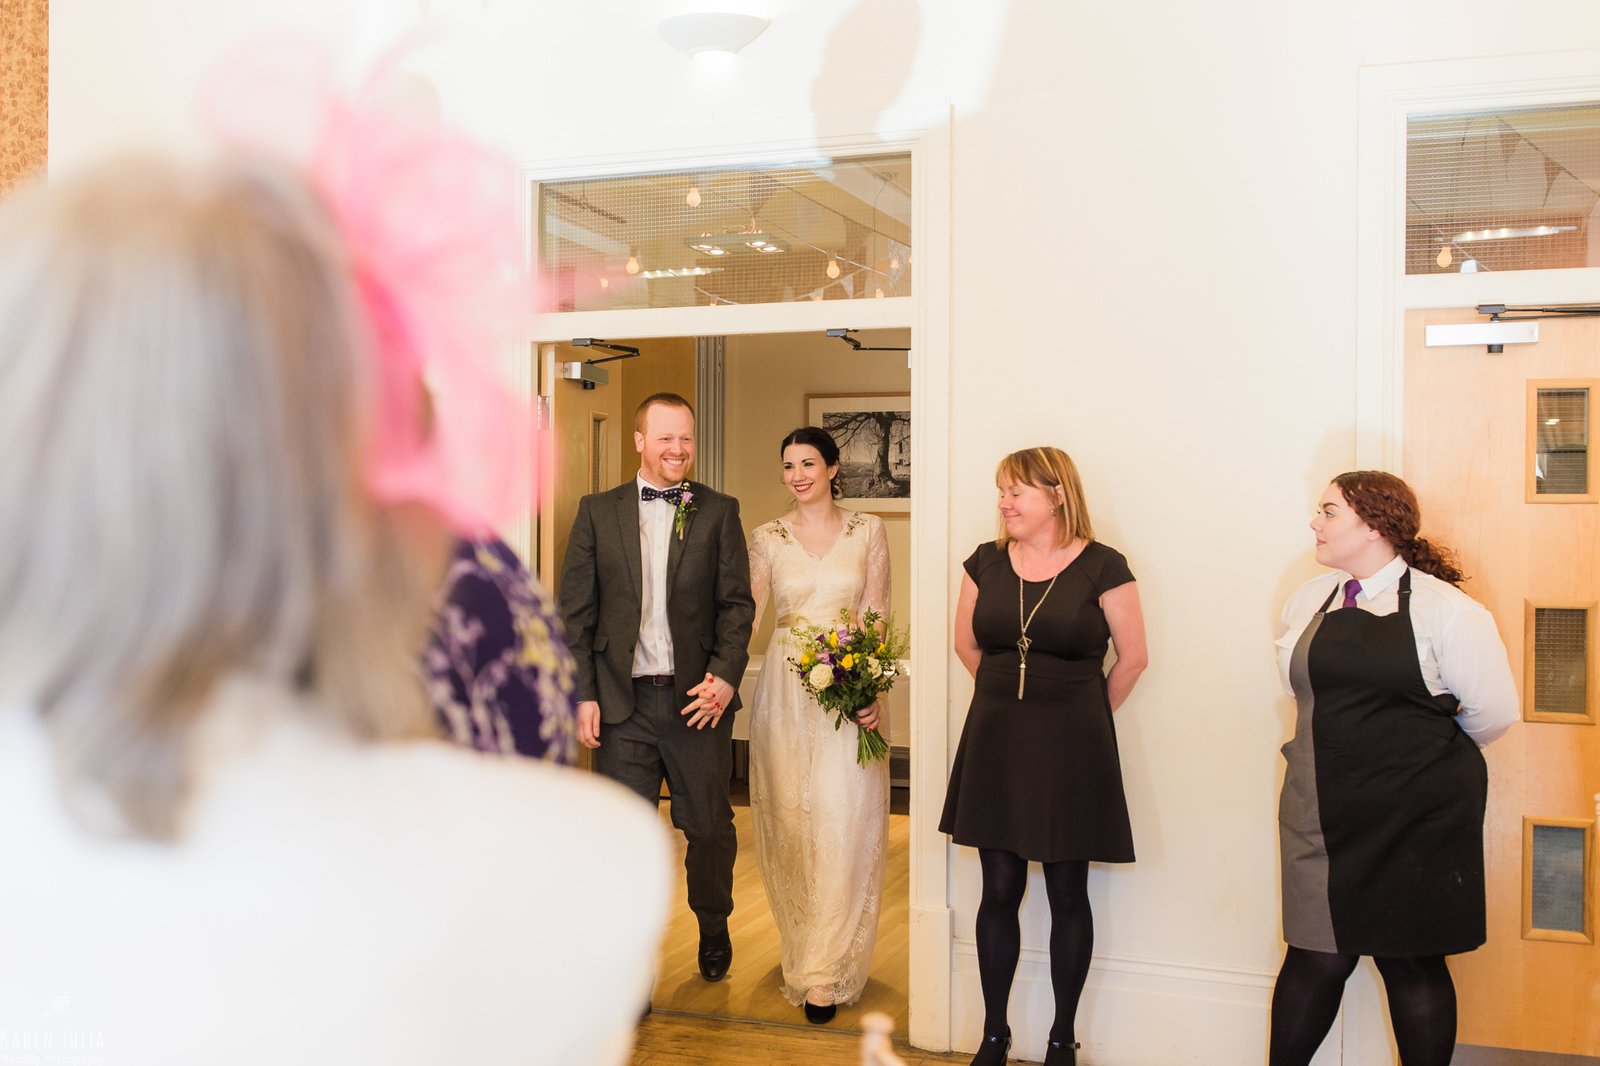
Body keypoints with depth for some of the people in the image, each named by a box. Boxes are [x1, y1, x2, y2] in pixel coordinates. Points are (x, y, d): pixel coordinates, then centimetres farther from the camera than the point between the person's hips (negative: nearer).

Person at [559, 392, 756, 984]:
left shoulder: (719, 512, 4)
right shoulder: (598, 512, 5)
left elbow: (736, 602, 1)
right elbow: (576, 611, 3)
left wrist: (726, 677, -12)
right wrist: (583, 696, -4)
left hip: (698, 697, 0)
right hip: (623, 701, 0)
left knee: (710, 827, 12)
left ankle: (714, 928, 38)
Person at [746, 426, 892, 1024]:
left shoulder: (868, 532, 4)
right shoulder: (768, 538, 6)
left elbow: (878, 617, 1)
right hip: (785, 689, 2)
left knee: (842, 821, -6)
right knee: (788, 819, 5)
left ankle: (825, 972, 0)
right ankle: (803, 950, 22)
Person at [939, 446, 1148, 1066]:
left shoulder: (1101, 567, -7)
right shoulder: (987, 562, 4)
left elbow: (1132, 658, -1)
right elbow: (966, 644, 17)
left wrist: (1084, 714, 8)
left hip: (1070, 748, -3)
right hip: (996, 743, 3)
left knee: (1068, 895, 6)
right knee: (999, 891, 7)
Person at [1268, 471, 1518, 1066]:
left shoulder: (1443, 608, -8)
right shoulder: (1308, 600, 7)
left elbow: (1494, 712, -5)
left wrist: (1427, 749, 9)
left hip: (1419, 816, -3)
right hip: (1323, 812, 4)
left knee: (1412, 961, 6)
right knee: (1316, 955, 6)